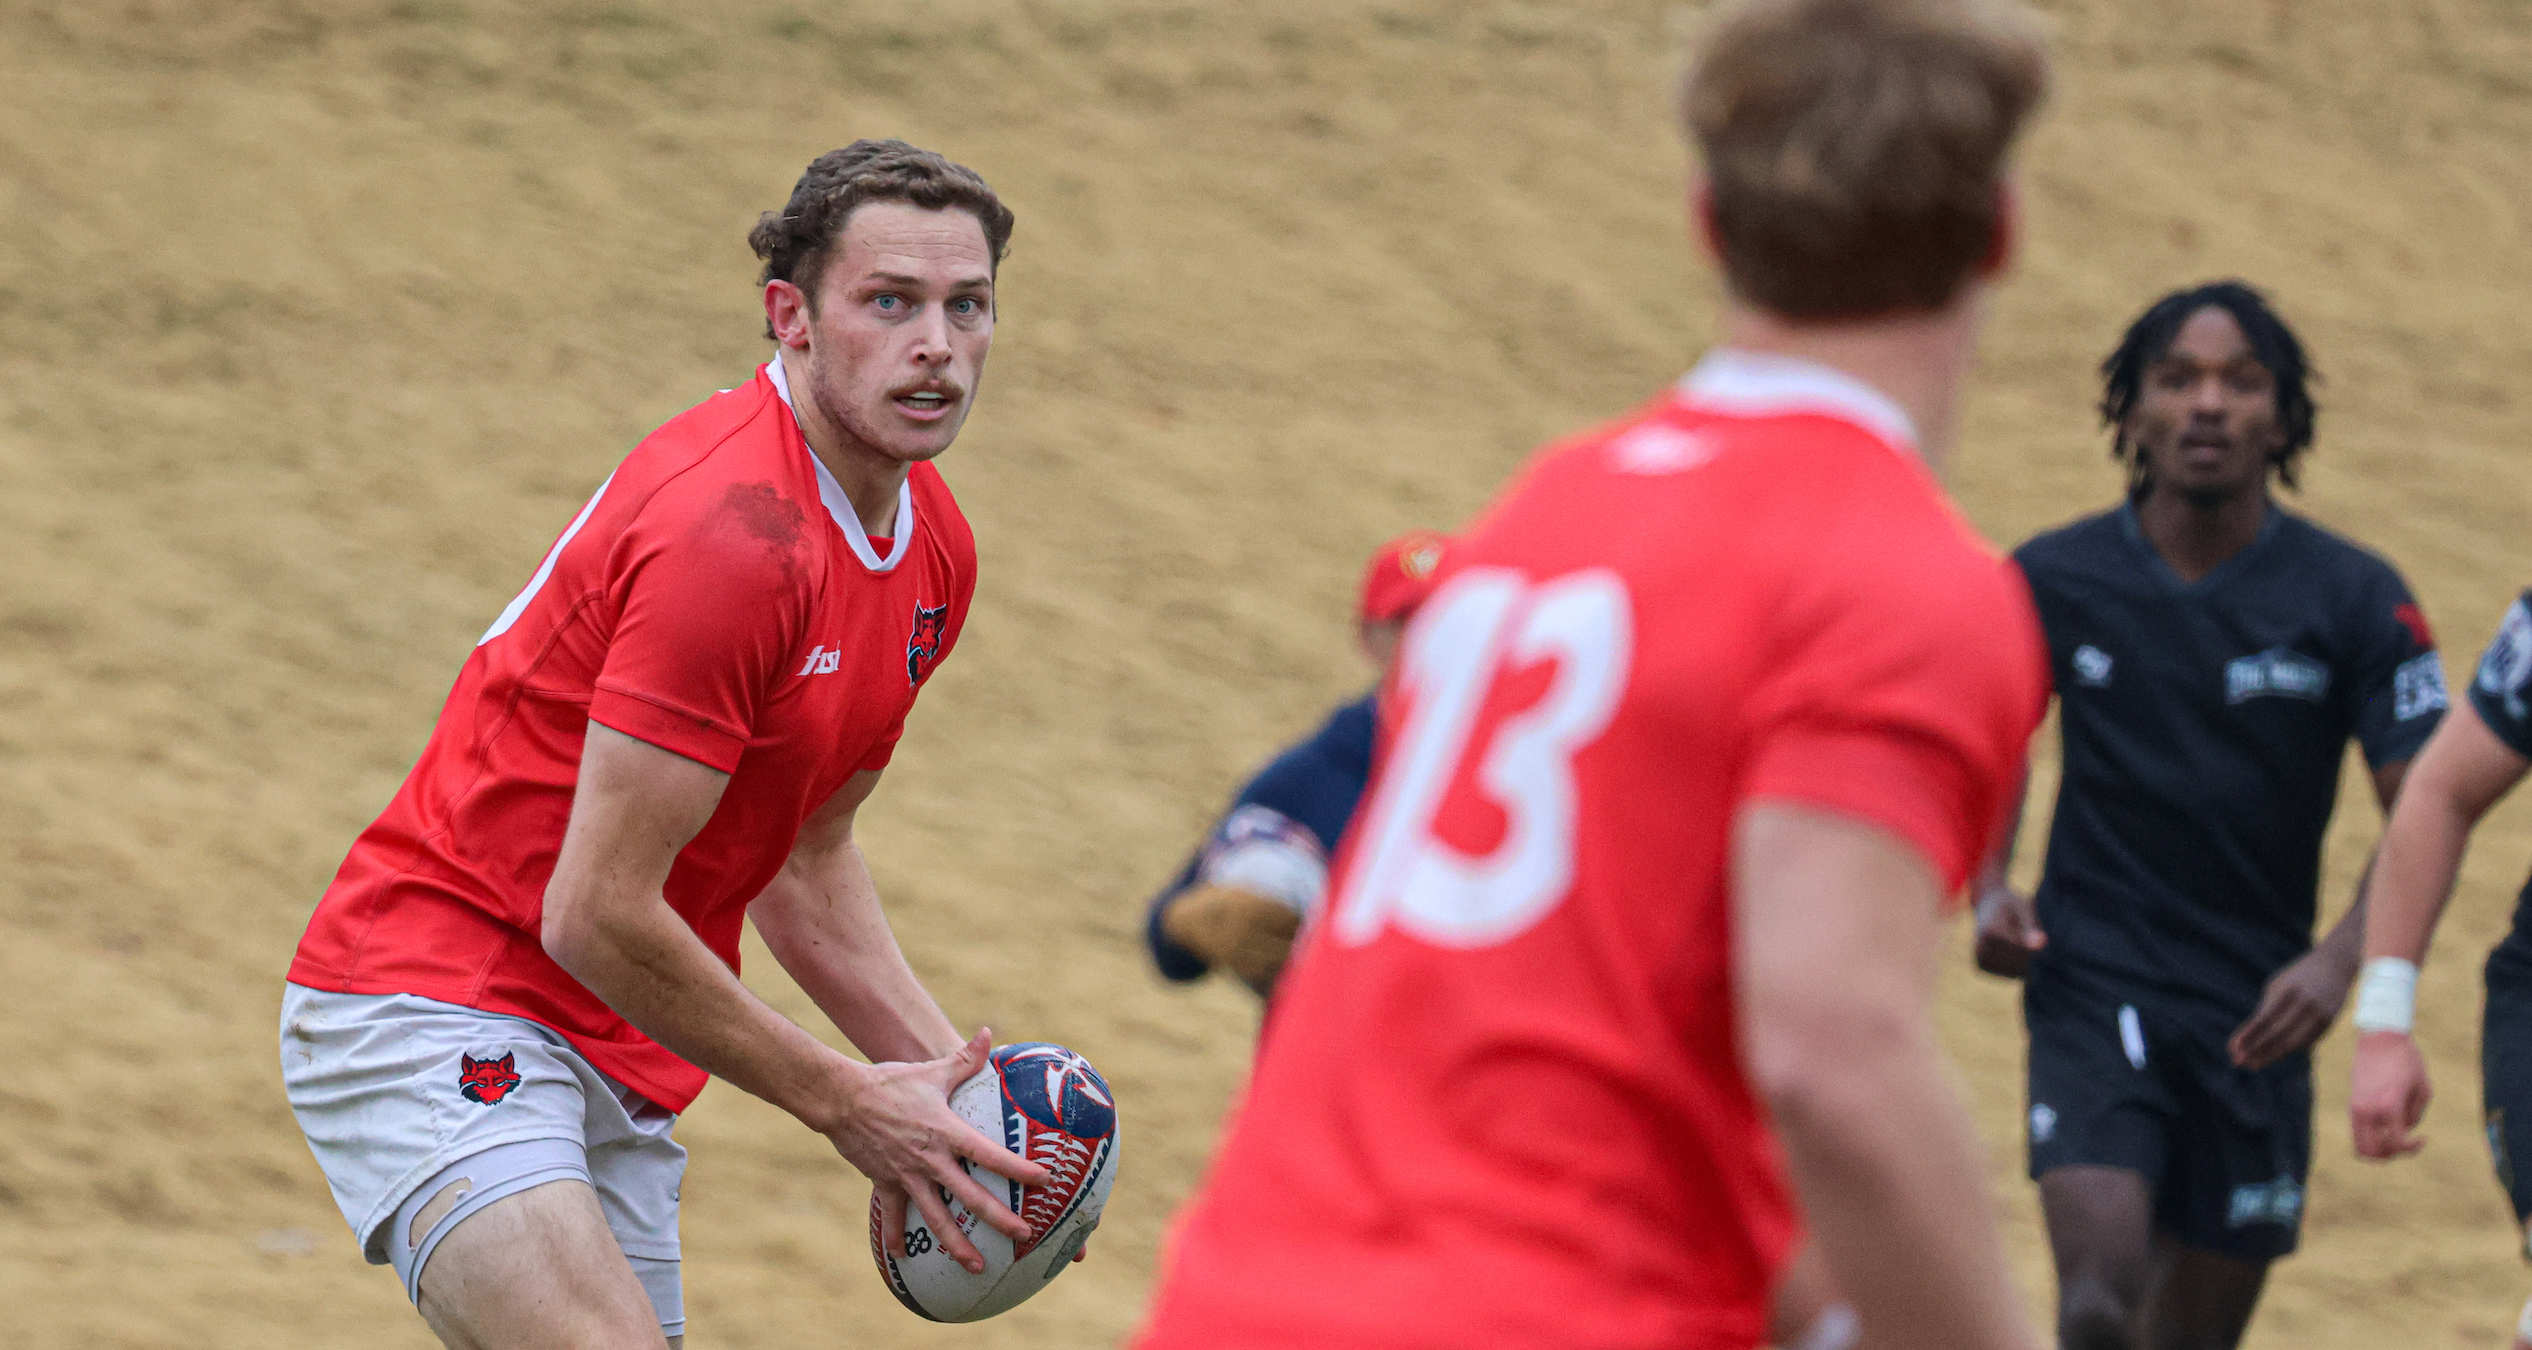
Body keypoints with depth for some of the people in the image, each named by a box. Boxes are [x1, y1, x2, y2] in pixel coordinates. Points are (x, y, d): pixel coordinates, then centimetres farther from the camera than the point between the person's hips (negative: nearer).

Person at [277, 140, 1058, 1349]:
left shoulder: (934, 547, 8)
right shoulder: (729, 532, -22)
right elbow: (596, 914, -22)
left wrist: (942, 1072, 8)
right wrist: (844, 1103, -12)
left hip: (620, 1061, 9)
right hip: (433, 1007, -9)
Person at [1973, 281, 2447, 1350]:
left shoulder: (2355, 601, -4)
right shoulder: (2053, 581, -1)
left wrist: (2341, 961, -21)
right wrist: (1989, 891, -3)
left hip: (2257, 1014, 1)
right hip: (2093, 988, -1)